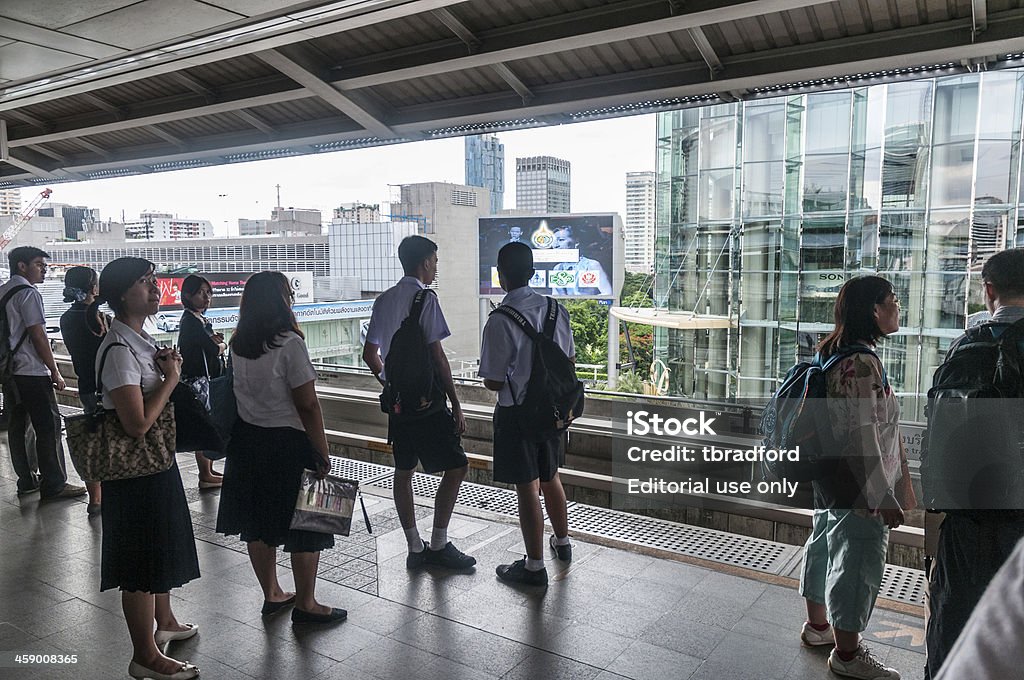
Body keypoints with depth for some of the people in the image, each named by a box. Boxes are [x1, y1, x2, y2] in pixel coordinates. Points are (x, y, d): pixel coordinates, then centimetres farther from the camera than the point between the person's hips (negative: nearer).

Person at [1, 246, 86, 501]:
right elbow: (38, 336, -16)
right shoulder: (28, 293, -12)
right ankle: (53, 485, -1)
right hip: (32, 373, -9)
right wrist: (55, 372, -11)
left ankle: (27, 480, 22)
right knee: (48, 426, -4)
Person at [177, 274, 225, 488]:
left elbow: (217, 344, 13)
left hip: (209, 380, 10)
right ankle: (205, 475, 4)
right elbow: (214, 349, -20)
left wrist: (216, 343, -10)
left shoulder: (199, 320, 15)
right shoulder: (191, 321, -15)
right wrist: (221, 345, 1)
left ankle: (209, 470, 24)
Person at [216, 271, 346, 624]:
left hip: (246, 441, 8)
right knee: (305, 527, 6)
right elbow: (307, 405, -18)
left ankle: (272, 594, 32)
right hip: (287, 443, -7)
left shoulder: (237, 345, 4)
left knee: (258, 524, 16)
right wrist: (323, 454, -12)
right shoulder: (290, 344, -18)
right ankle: (305, 604, 16)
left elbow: (241, 392, 11)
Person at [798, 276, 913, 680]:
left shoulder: (832, 355, 6)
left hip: (829, 477, 10)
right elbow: (863, 438, -25)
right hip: (857, 486, -10)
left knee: (824, 547, 21)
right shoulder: (862, 365, -24)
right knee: (858, 562, 4)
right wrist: (884, 497, -19)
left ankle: (818, 626, 39)